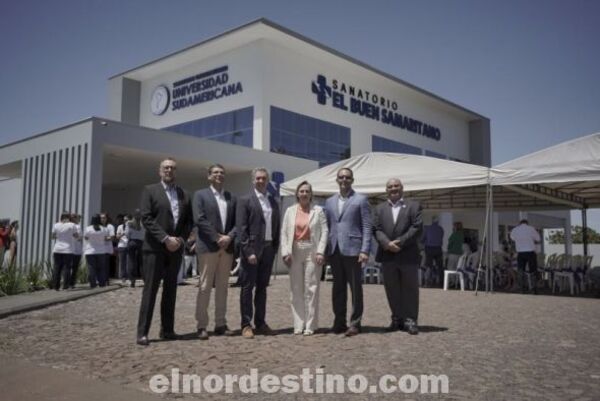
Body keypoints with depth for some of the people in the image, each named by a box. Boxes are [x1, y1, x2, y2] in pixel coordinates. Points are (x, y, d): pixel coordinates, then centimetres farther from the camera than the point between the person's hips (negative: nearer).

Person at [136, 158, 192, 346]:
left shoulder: (184, 195, 13)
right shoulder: (150, 190, 2)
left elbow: (189, 221, 12)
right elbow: (146, 218, -8)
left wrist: (181, 238, -5)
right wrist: (165, 238, -15)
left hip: (175, 248, 4)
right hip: (154, 248, -4)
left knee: (170, 290, 8)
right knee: (150, 289, -4)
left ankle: (167, 330, 14)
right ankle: (142, 332, 0)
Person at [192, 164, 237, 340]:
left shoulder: (232, 198, 15)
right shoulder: (200, 195, 3)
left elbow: (237, 222, 9)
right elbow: (199, 220, -8)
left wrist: (229, 237, -9)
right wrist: (217, 238, -14)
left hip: (227, 247, 4)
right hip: (208, 246, -4)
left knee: (222, 287, 7)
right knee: (204, 287, -2)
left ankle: (220, 324, 13)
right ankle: (201, 326, 3)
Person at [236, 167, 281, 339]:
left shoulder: (273, 202, 13)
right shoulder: (245, 200, -3)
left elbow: (276, 227, 15)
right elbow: (241, 228, -9)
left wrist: (275, 248, 6)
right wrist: (248, 251, -15)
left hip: (268, 249, 5)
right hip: (252, 249, -5)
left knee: (262, 287, 11)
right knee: (247, 287, 1)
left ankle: (260, 323, 18)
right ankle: (246, 325, 7)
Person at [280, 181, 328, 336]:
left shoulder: (318, 210, 5)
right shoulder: (290, 211, 11)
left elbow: (324, 231, -1)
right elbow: (284, 232, 6)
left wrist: (320, 252, -11)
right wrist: (286, 252, -4)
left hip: (312, 252, -2)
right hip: (295, 252, 2)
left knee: (311, 288, -3)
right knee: (296, 289, 5)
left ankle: (310, 325, 4)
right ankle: (298, 324, 11)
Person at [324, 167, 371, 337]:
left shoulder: (361, 200, 2)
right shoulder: (329, 202, 16)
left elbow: (366, 227, -3)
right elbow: (327, 226, 15)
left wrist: (364, 250, -12)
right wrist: (324, 249, 6)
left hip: (352, 249, -4)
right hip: (334, 250, 4)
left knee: (355, 288, 1)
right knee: (338, 288, 9)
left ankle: (355, 323, 7)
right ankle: (339, 322, 17)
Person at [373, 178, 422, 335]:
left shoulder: (413, 206, 5)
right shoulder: (380, 208, 13)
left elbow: (417, 227, -5)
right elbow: (377, 229, 3)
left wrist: (400, 242, -13)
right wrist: (387, 243, -15)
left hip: (408, 255, -2)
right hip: (388, 256, 3)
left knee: (410, 289, 2)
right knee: (392, 290, 7)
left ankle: (410, 320, 9)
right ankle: (397, 319, 17)